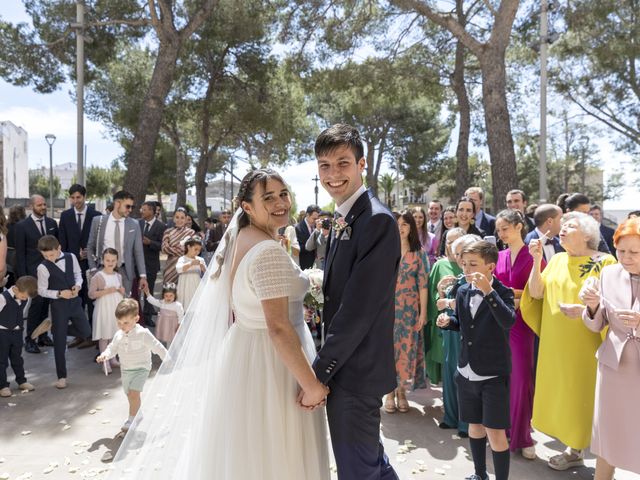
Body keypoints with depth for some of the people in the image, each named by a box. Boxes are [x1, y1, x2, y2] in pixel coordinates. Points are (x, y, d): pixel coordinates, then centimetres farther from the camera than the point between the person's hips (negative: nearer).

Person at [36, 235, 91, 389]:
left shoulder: (71, 257, -4)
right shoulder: (43, 267, -13)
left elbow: (78, 274, 9)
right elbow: (41, 290, -7)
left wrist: (77, 285, -10)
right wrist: (59, 293, -20)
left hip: (75, 301, 4)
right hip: (58, 305, -3)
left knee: (85, 332, 5)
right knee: (59, 342, 3)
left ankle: (56, 327, 29)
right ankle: (61, 376, 16)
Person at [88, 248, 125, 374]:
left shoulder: (118, 276, 8)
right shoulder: (98, 276, -10)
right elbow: (91, 294, -14)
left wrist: (122, 291, -3)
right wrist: (106, 291, -22)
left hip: (117, 309, 5)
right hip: (104, 310, -5)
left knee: (114, 335, 11)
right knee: (104, 336, -1)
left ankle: (113, 359, 22)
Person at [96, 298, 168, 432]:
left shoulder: (143, 334, -19)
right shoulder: (119, 335, -2)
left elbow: (157, 347, -15)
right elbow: (112, 347, 9)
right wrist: (105, 355, -13)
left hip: (141, 368, -6)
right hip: (125, 369, 6)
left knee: (134, 393, -17)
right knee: (129, 395, 15)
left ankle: (132, 419, -2)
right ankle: (137, 415, 36)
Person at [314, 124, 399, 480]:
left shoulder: (377, 220, -20)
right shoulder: (344, 220, 10)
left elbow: (359, 309, -24)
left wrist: (319, 373, -18)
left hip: (356, 371, -9)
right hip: (343, 364, 9)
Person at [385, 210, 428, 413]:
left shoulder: (419, 253, 1)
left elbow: (423, 284, 0)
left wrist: (423, 312, -3)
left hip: (410, 309, 0)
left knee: (407, 347, 5)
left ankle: (402, 391, 21)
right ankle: (389, 391, 17)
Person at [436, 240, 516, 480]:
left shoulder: (503, 293, -13)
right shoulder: (463, 291, 2)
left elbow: (508, 322, -32)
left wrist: (488, 291, -37)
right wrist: (448, 321, -4)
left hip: (494, 375, -6)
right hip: (467, 372, 6)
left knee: (495, 432, -1)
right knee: (474, 425, 19)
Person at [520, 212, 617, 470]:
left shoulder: (603, 262, -10)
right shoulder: (557, 260, 7)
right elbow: (536, 293, -1)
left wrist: (584, 309, -27)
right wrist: (537, 259, -9)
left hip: (584, 344, -5)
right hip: (556, 342, 5)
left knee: (582, 395, 6)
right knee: (561, 392, 12)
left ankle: (577, 450, 24)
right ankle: (574, 448, 28)